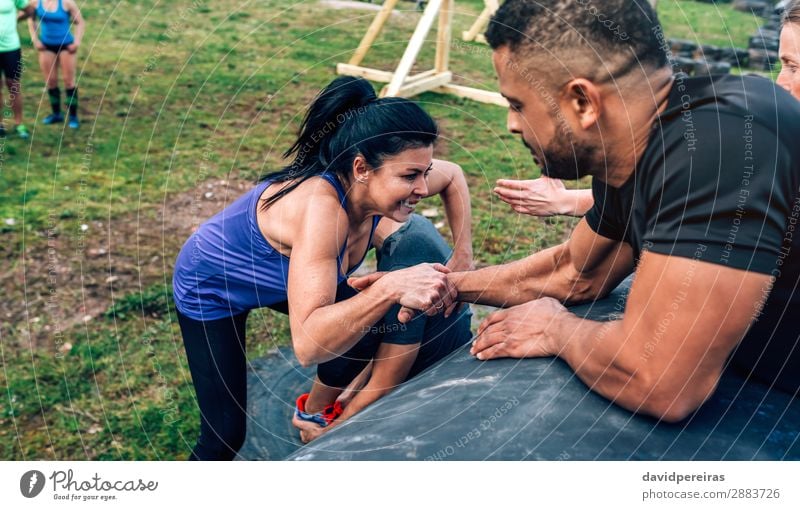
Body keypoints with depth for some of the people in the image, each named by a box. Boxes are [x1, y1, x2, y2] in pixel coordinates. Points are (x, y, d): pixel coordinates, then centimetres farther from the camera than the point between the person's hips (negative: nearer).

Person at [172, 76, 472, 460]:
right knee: (226, 434, -5)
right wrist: (391, 288, -59)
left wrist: (462, 257, -10)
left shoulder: (383, 181, -25)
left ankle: (315, 412, 40)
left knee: (365, 333, 11)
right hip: (211, 283, -6)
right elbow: (308, 345, -51)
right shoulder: (320, 204, -45)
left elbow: (453, 176, -2)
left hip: (277, 273, 7)